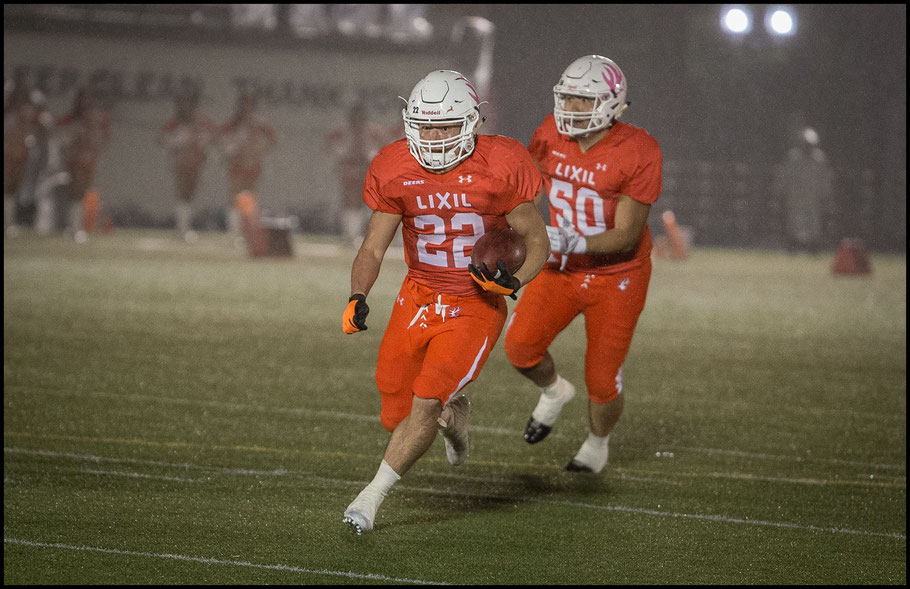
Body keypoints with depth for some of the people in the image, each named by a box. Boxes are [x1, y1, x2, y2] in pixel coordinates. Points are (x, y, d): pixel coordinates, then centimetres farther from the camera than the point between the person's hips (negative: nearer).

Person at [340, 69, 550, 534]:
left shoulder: (499, 168, -16)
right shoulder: (395, 170, -7)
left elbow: (536, 240, -6)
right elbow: (374, 248, 0)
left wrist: (514, 281, -26)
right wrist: (357, 298, -18)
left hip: (476, 305, -4)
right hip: (418, 299, 4)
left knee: (425, 403, -19)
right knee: (396, 419, 6)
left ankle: (372, 497, -4)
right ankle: (454, 414, 40)